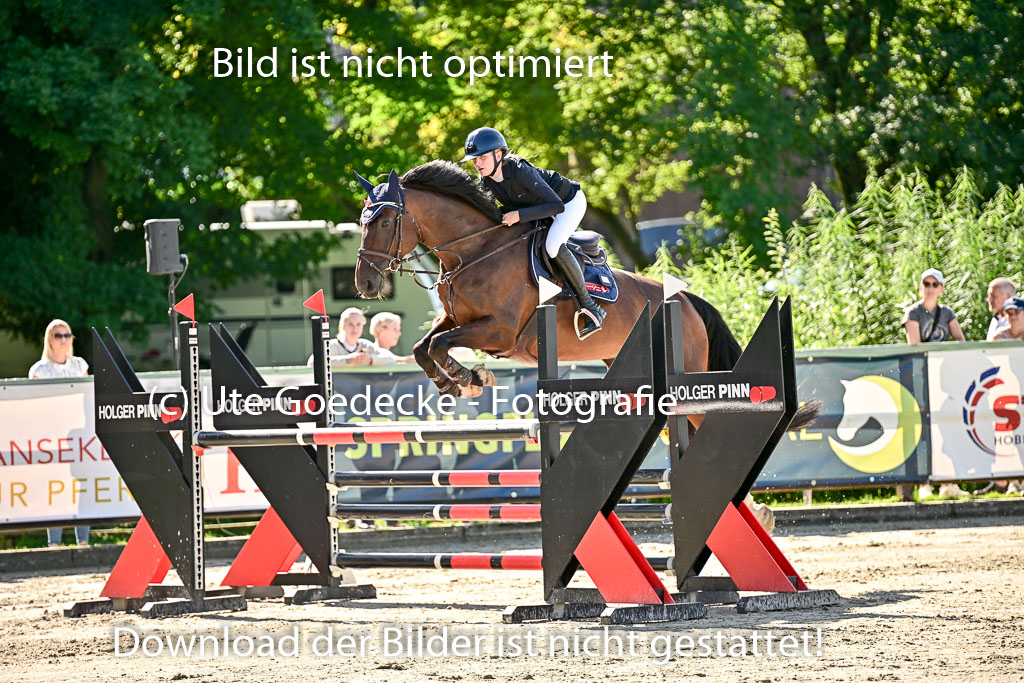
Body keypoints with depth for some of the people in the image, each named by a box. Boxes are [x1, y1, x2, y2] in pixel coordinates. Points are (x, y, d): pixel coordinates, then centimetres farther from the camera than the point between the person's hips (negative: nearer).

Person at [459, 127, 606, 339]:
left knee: (552, 246, -31)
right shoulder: (485, 180, -14)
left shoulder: (520, 171, -37)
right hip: (537, 206, 9)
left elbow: (556, 205, -40)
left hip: (569, 201, -9)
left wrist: (520, 215, -45)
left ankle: (590, 307, -22)